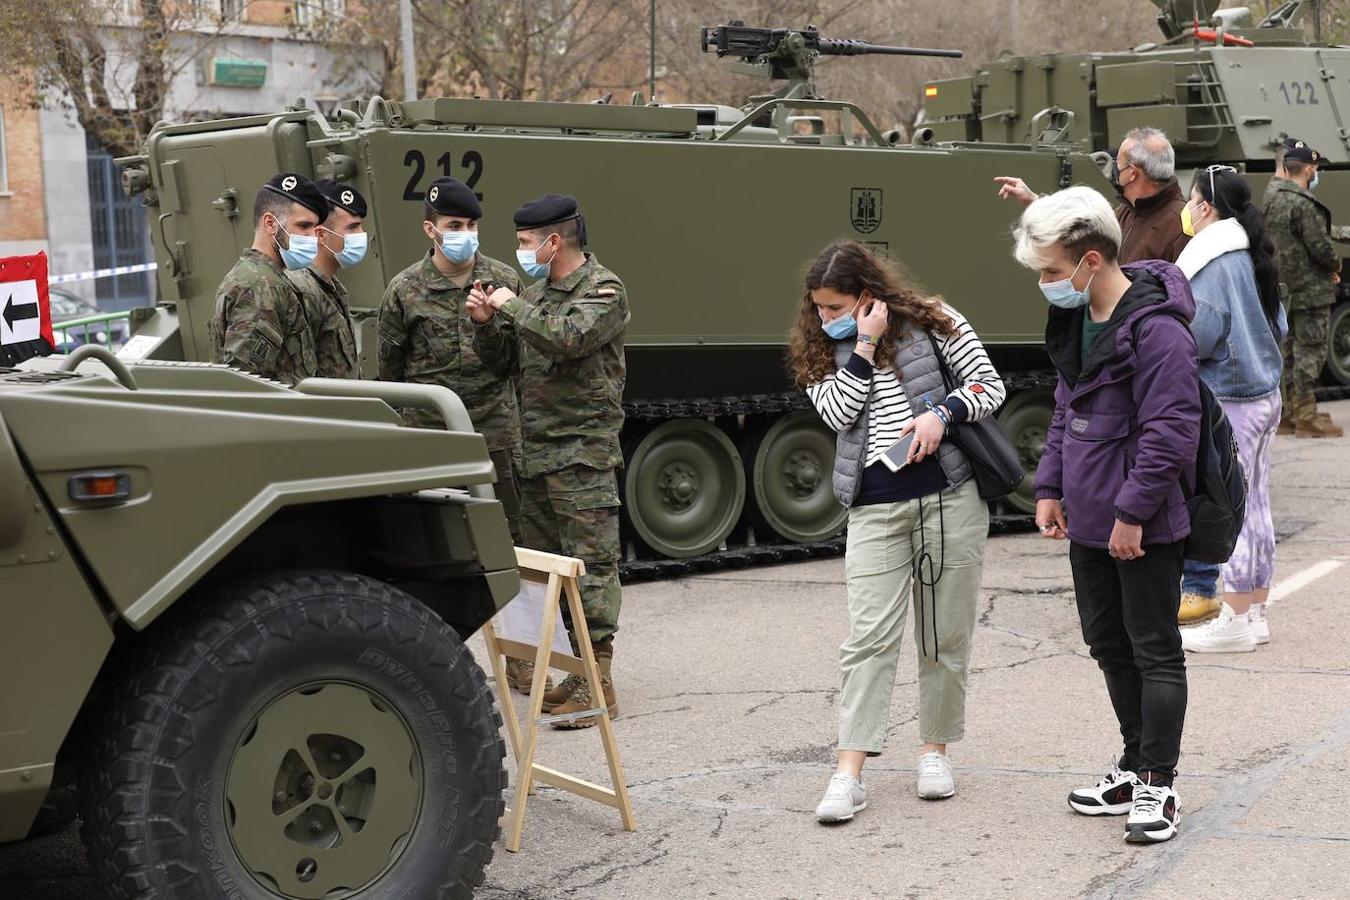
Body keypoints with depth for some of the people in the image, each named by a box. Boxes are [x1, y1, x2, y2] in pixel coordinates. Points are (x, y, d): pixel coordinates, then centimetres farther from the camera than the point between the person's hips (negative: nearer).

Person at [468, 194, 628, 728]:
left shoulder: (603, 291, -7)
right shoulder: (536, 293, 17)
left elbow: (569, 337, -26)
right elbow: (504, 365, 20)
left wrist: (513, 306, -14)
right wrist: (486, 322, 3)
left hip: (583, 454, -8)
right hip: (535, 453, 9)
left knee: (590, 564, -8)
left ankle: (598, 684, -6)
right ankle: (577, 675, 19)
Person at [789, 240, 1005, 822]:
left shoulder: (932, 322, 3)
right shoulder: (821, 351, 9)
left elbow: (991, 386, 3)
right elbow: (838, 413, -7)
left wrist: (941, 412, -13)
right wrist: (864, 347, -11)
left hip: (951, 495, -1)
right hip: (874, 507, 1)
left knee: (946, 635, 5)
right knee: (870, 636, -6)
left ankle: (936, 749, 21)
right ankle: (849, 774, -7)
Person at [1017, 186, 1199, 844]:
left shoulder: (1157, 330, -21)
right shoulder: (1076, 321, 8)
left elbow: (1171, 430, -22)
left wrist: (1133, 510, -20)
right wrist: (1050, 487, 11)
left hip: (1144, 528, -9)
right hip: (1089, 519, 9)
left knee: (1155, 651, 1)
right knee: (1108, 643, 17)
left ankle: (1156, 785, 9)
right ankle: (1136, 766, 30)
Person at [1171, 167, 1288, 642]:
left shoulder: (1213, 262, -16)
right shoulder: (1252, 256, 12)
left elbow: (1196, 335, -21)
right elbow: (1278, 326, 19)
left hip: (1228, 402, -9)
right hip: (1263, 394, 9)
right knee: (1254, 507, 13)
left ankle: (1236, 621, 2)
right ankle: (1256, 614, 20)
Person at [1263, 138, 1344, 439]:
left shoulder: (1272, 197, 9)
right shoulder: (1303, 204, -19)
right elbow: (1320, 246, -20)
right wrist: (1335, 266, 0)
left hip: (1285, 288, 9)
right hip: (1310, 289, -9)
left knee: (1290, 350, 14)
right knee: (1310, 350, -4)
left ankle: (1290, 413, 20)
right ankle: (1306, 416, -3)